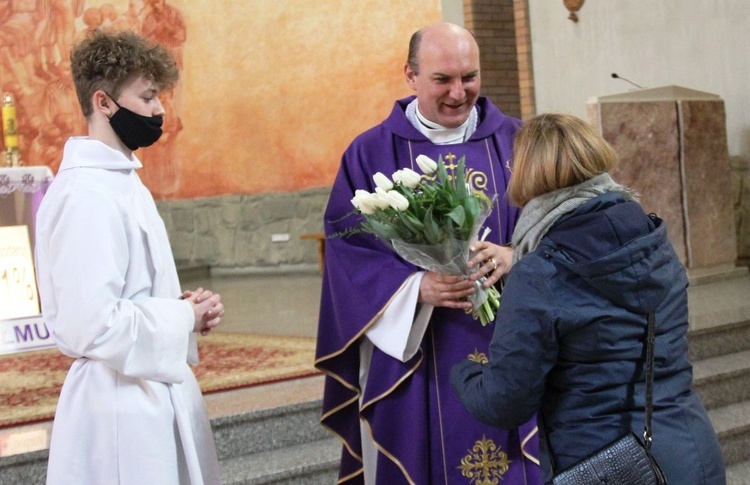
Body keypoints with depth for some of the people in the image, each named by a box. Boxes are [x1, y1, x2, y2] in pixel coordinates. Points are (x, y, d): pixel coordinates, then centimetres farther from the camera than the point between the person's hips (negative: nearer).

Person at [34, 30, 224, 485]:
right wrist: (184, 318, -13)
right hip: (121, 404, -9)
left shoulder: (121, 179, 11)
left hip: (155, 390, 10)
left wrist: (185, 308, 3)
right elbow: (93, 325, -26)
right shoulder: (87, 193, -19)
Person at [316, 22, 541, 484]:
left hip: (512, 357, 2)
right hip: (410, 362, -1)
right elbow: (347, 253, -4)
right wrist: (416, 288, -20)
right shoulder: (370, 155, 1)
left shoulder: (515, 142, 6)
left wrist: (516, 257, -17)